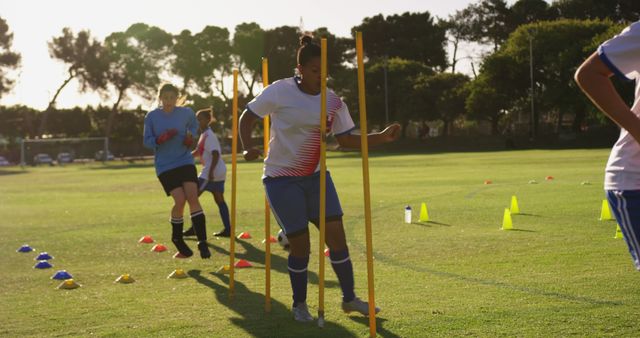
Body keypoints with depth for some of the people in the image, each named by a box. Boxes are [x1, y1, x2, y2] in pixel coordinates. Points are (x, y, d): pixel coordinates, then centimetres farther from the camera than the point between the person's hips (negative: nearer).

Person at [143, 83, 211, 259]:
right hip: (164, 166, -1)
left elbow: (194, 125, 21)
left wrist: (191, 136, 0)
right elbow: (147, 141, 0)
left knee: (193, 197, -16)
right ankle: (177, 240, 11)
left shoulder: (186, 113, 0)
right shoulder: (151, 117, -4)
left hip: (185, 161, 2)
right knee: (180, 200, -14)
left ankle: (202, 242, -12)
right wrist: (161, 139, -20)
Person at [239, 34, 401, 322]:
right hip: (281, 178, -4)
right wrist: (248, 148, -18)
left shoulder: (332, 102, -2)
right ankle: (299, 304, 19)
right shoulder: (279, 92, -13)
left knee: (336, 234, -3)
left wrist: (383, 137, -10)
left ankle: (349, 299, 14)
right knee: (300, 244, -3)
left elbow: (346, 139, 4)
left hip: (316, 175, 4)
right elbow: (247, 117, -2)